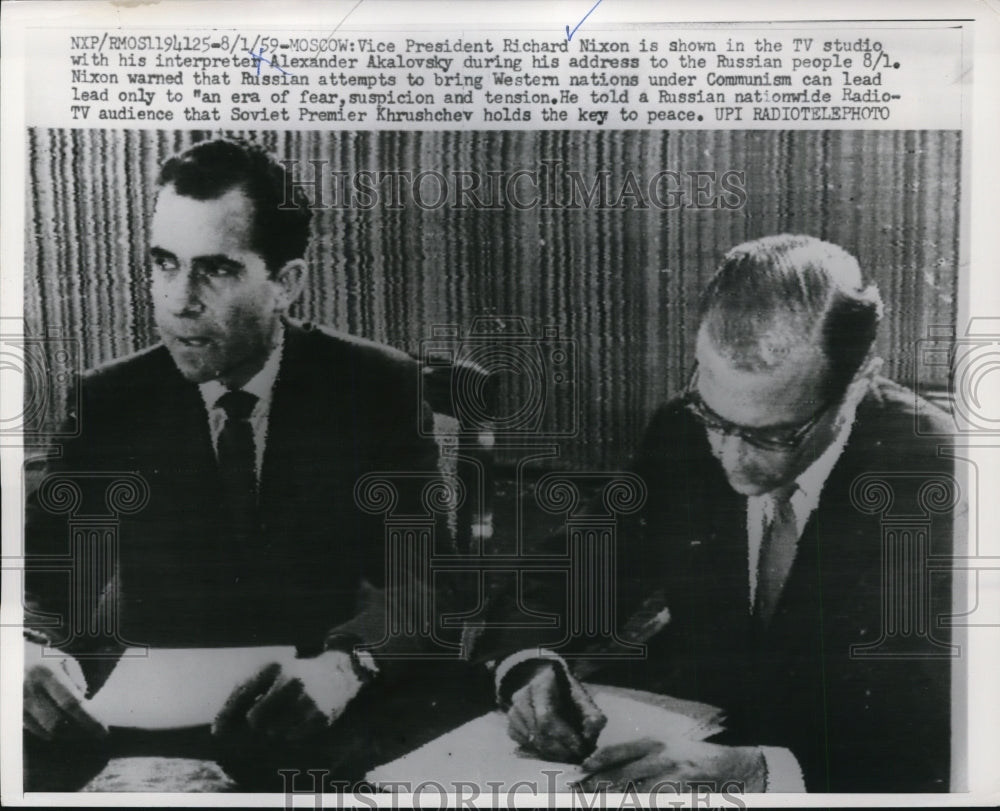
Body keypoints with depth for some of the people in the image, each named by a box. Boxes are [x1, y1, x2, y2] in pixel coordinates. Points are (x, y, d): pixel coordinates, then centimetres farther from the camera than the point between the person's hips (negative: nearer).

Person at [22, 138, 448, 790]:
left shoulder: (378, 386, -8)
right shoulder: (108, 403, -2)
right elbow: (40, 574, -4)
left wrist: (346, 663, -34)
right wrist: (36, 648, -27)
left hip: (339, 729, -1)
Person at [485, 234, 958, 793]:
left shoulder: (935, 478, -17)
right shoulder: (680, 432, -6)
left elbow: (942, 741, -20)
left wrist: (760, 772, -32)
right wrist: (530, 662, -19)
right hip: (690, 739, 2)